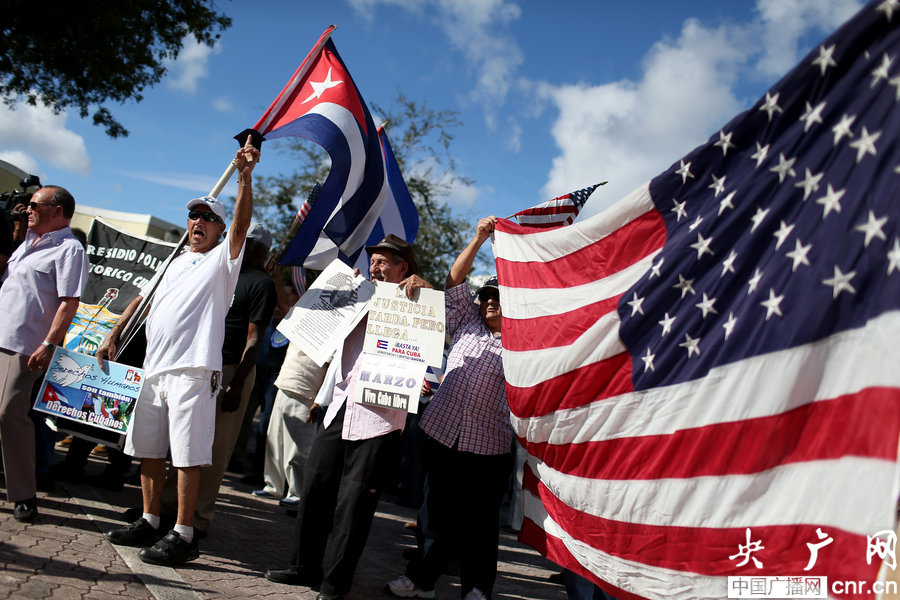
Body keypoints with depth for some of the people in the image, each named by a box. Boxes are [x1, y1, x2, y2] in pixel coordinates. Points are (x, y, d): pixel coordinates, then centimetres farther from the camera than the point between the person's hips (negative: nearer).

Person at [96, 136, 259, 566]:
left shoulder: (222, 259, 3)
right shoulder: (174, 262, 23)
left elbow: (241, 223, -14)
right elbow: (143, 299, 28)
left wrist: (244, 177, -27)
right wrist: (113, 335, 20)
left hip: (193, 369, -8)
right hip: (154, 368, 8)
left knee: (187, 455, -7)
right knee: (148, 450, 13)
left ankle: (183, 536, -2)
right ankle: (149, 523, 25)